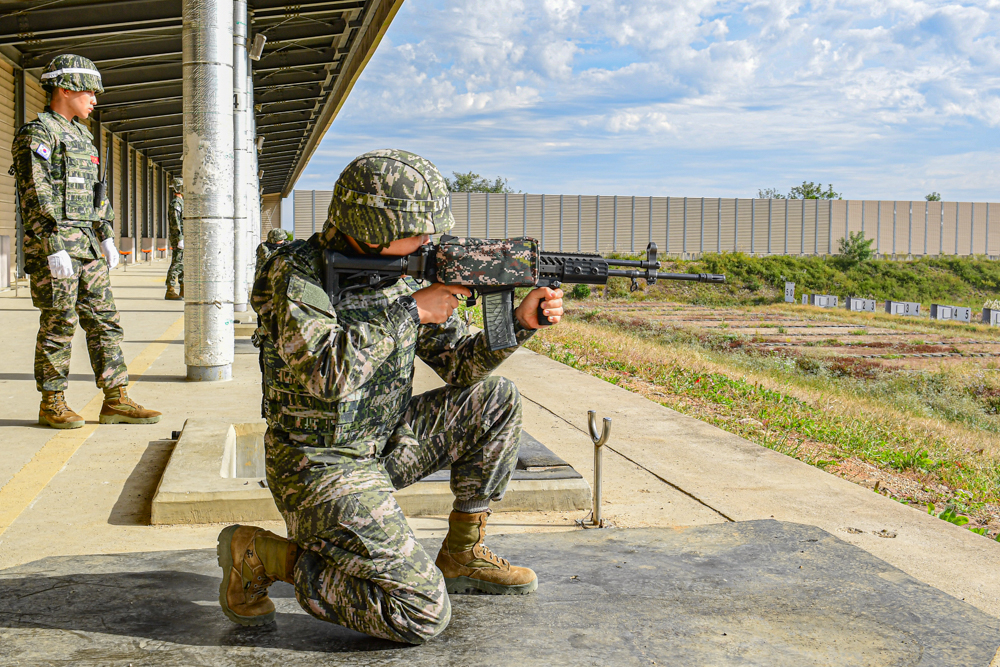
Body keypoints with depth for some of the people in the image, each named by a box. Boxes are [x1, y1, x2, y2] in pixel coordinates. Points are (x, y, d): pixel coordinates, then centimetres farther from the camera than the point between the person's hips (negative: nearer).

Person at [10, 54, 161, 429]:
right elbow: (36, 197, -16)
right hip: (53, 243, -8)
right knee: (59, 324, -3)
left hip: (87, 244, 9)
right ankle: (52, 404, 8)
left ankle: (116, 401, 9)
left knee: (104, 320, 6)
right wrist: (53, 249, -21)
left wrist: (107, 237, 15)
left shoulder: (81, 135, 19)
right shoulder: (37, 133, -9)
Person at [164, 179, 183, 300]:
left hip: (183, 238, 10)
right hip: (178, 237, -10)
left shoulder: (181, 202, 19)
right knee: (176, 264, -10)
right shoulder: (175, 203, -12)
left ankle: (183, 290, 17)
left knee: (183, 264, 12)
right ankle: (170, 291, -9)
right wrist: (180, 239, -24)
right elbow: (175, 222, -20)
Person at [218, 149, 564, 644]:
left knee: (495, 400, 3)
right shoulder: (295, 274, -19)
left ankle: (461, 554, 13)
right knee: (422, 615, -16)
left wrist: (520, 320, -10)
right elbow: (325, 373, -33)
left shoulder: (401, 274, 3)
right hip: (322, 469, -8)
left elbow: (460, 364, 7)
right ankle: (262, 555, -1)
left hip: (384, 448, 8)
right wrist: (409, 312, -26)